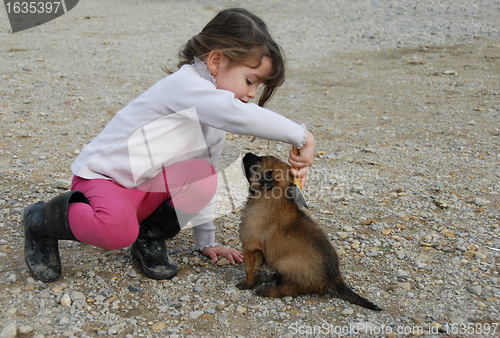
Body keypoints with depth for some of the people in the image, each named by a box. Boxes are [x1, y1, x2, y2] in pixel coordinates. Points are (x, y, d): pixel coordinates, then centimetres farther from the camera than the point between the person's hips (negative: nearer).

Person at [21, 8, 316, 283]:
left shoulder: (215, 114, 7)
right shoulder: (184, 85, -22)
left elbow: (202, 182, 12)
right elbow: (243, 117, -40)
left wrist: (206, 240, 11)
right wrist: (301, 135, -29)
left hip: (148, 190, 7)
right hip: (101, 176, -6)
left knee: (202, 175, -22)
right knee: (119, 230, -36)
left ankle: (149, 236, 1)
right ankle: (42, 220, -3)